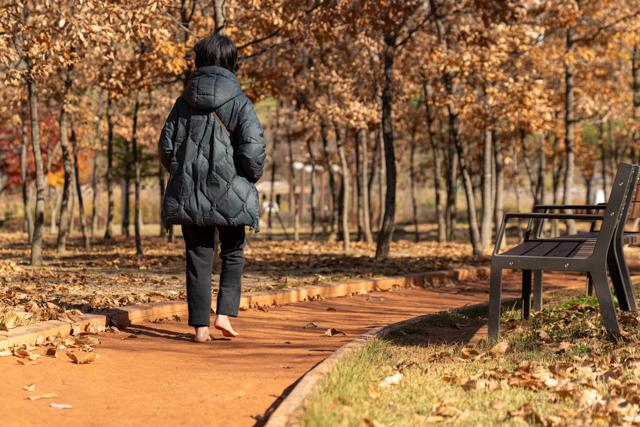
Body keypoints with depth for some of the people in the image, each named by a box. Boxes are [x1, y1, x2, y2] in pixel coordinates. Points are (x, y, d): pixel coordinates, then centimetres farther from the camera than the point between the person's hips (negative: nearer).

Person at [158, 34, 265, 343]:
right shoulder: (239, 102, -7)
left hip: (188, 192, 3)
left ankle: (200, 326, 8)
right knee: (233, 253, 16)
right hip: (228, 193, -3)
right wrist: (253, 176, 3)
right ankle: (224, 313, 2)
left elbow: (166, 145, 5)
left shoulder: (184, 101, 4)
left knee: (198, 257, 8)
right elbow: (253, 148, -16)